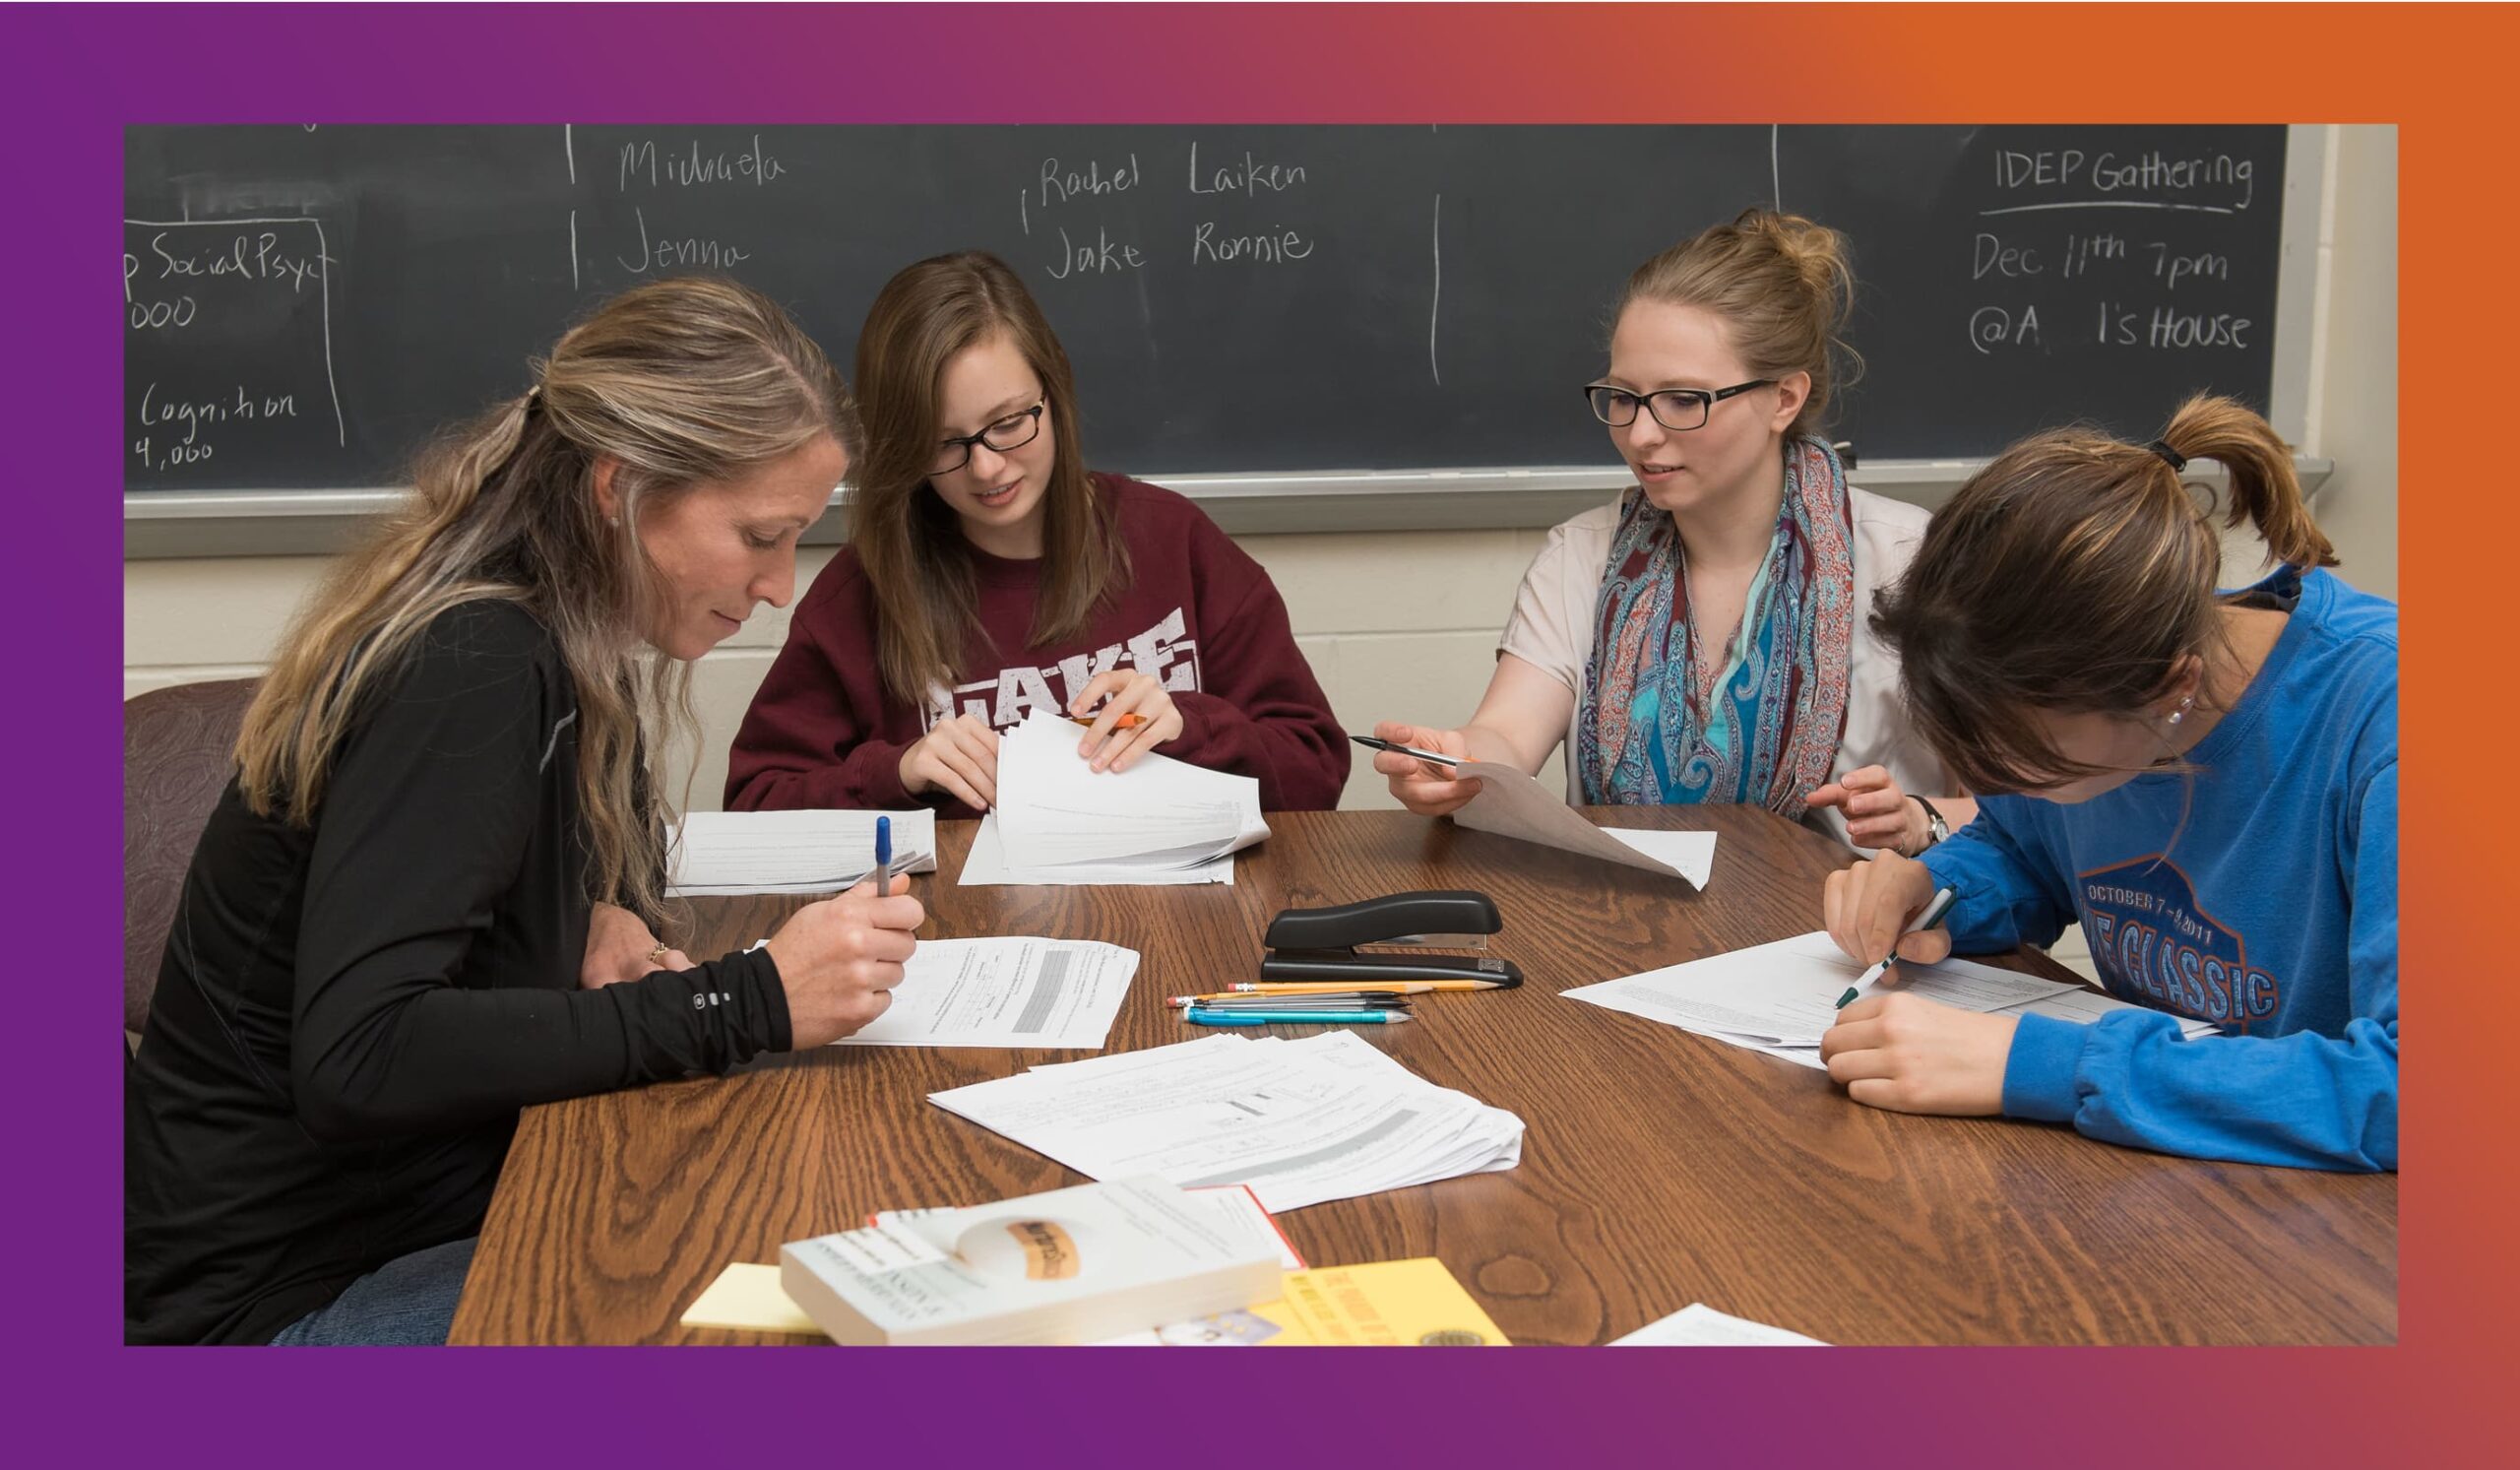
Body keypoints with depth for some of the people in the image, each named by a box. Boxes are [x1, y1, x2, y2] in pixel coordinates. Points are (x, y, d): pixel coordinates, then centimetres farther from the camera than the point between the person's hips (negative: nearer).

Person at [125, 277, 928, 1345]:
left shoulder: (557, 645, 4)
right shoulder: (468, 669, -23)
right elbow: (354, 1062, -32)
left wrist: (603, 918, -1)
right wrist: (746, 1002, -30)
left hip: (429, 1203, 8)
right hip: (283, 1291, -8)